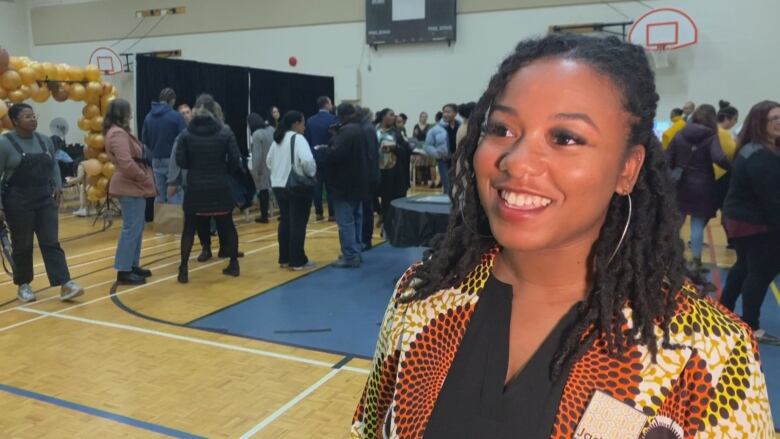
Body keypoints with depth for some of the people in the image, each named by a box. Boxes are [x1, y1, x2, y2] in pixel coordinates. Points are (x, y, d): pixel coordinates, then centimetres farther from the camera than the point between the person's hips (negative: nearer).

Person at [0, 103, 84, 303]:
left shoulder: (45, 141, 7)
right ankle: (23, 286, 22)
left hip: (45, 200, 4)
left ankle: (65, 286, -8)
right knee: (22, 246, 6)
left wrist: (58, 186, 6)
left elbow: (54, 166, 20)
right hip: (18, 203, -4)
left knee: (51, 243, -1)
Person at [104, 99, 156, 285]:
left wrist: (144, 177, 9)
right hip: (130, 187, -11)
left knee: (136, 228, 15)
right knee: (131, 229, -8)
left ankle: (133, 265, 22)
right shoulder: (118, 134, -17)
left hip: (134, 186, 11)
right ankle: (123, 271, -4)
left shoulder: (121, 132, 17)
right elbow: (126, 163, -25)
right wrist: (144, 177, -13)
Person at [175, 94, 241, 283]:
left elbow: (180, 162, -3)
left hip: (195, 189, 0)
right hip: (220, 188, 0)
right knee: (227, 226, 14)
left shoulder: (186, 133, -4)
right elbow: (235, 161, -6)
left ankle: (183, 270, 5)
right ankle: (234, 265, 22)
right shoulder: (225, 132, -6)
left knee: (189, 229, 7)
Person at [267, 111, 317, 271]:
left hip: (279, 186, 8)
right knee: (298, 224, -2)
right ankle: (298, 261, 2)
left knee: (285, 222, 14)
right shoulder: (298, 138, -14)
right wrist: (312, 173, -10)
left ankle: (285, 258, 20)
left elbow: (269, 161, 20)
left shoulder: (277, 140, 13)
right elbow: (307, 160, -26)